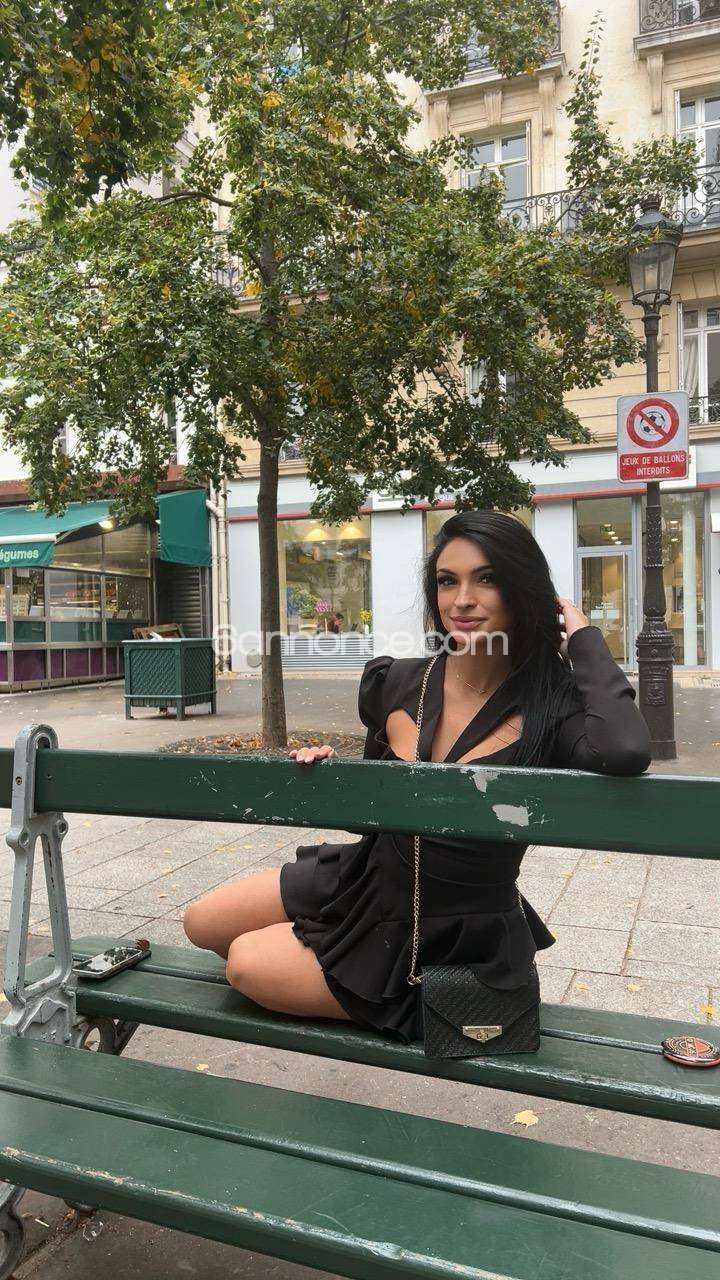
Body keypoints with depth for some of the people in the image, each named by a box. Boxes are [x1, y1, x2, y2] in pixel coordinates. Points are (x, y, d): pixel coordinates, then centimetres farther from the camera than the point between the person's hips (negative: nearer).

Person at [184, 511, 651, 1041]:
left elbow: (625, 752, -44)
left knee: (247, 965, -4)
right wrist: (328, 772, -11)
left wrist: (584, 637, -29)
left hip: (453, 938, -5)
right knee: (202, 925, 14)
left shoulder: (552, 705, -19)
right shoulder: (394, 682, -8)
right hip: (369, 883, 5)